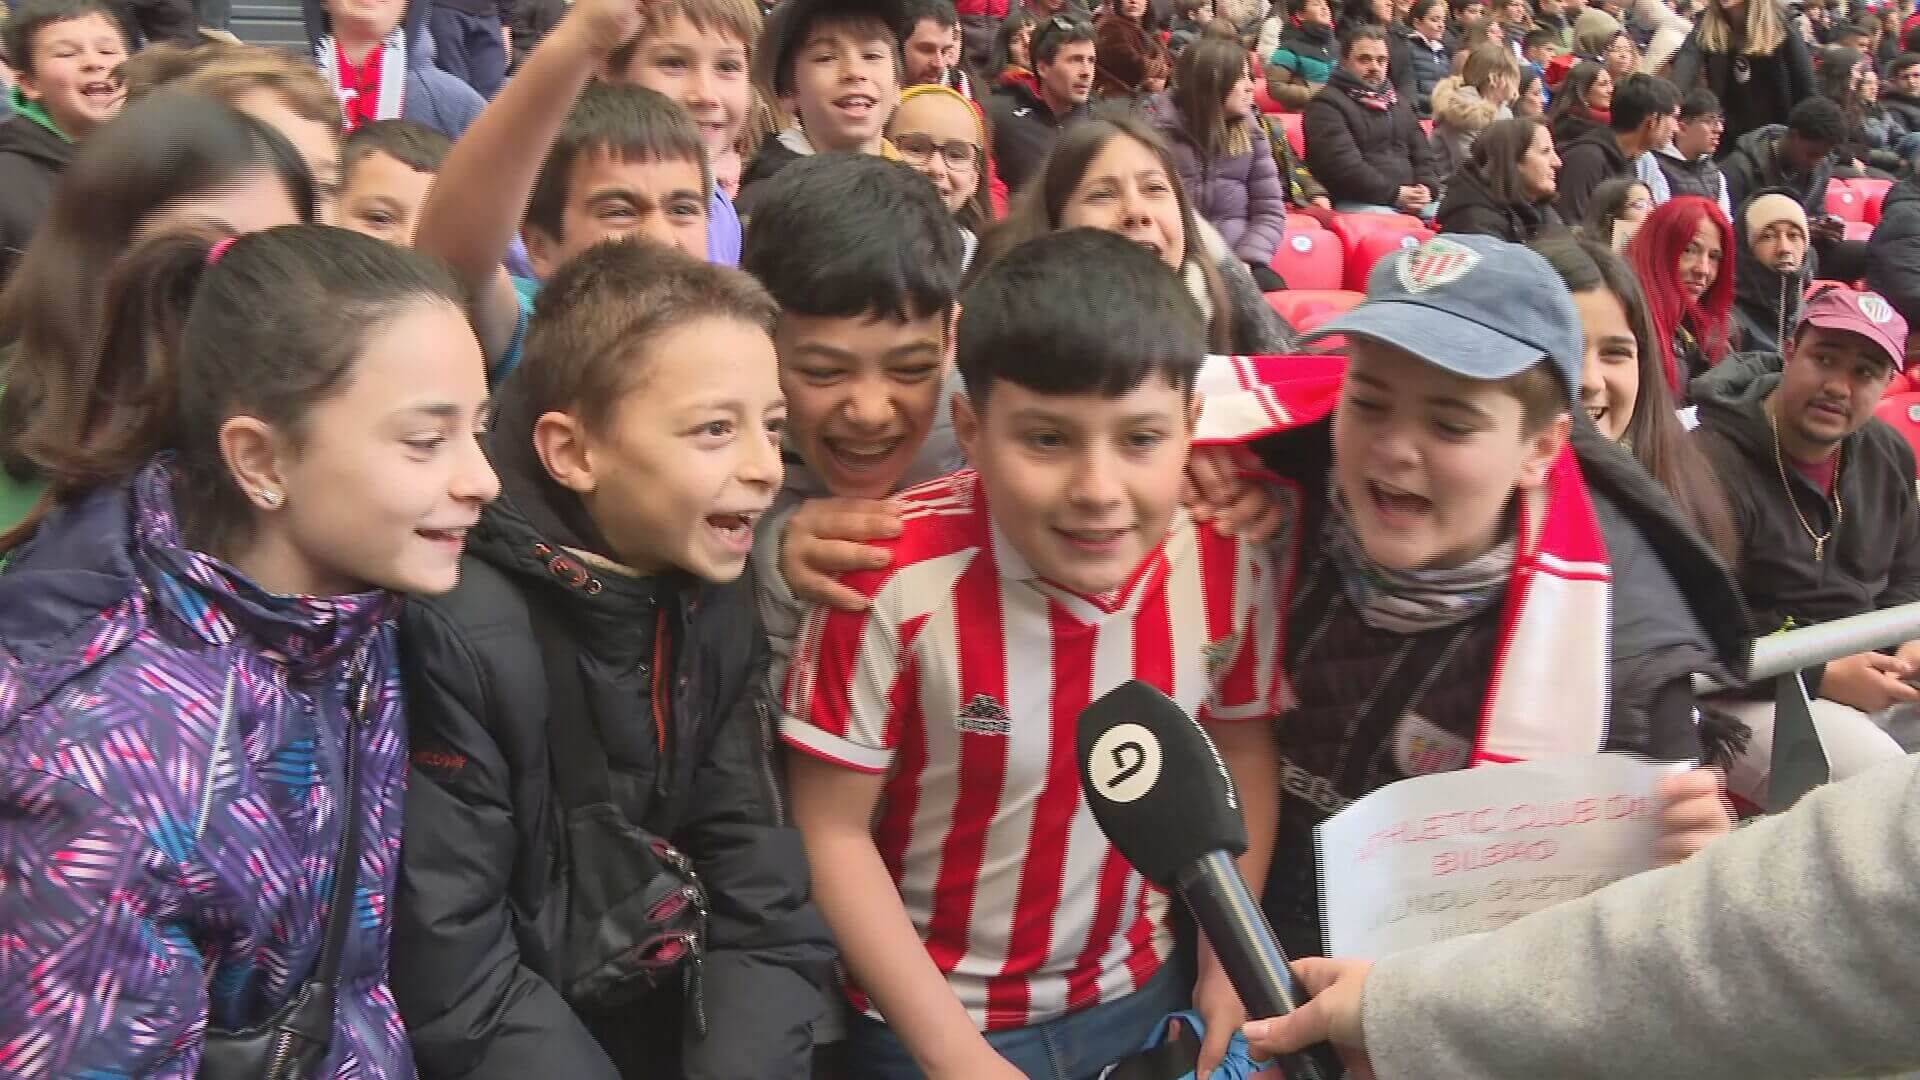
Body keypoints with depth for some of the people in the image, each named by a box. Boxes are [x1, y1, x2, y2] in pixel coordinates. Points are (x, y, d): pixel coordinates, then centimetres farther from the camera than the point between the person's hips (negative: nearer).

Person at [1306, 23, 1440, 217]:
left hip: (1410, 199, 7)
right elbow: (1341, 163, -14)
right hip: (1359, 202, -7)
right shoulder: (1327, 104, 0)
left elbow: (1422, 153, 25)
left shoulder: (1397, 101, 26)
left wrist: (1426, 189, 2)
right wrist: (1394, 193, -16)